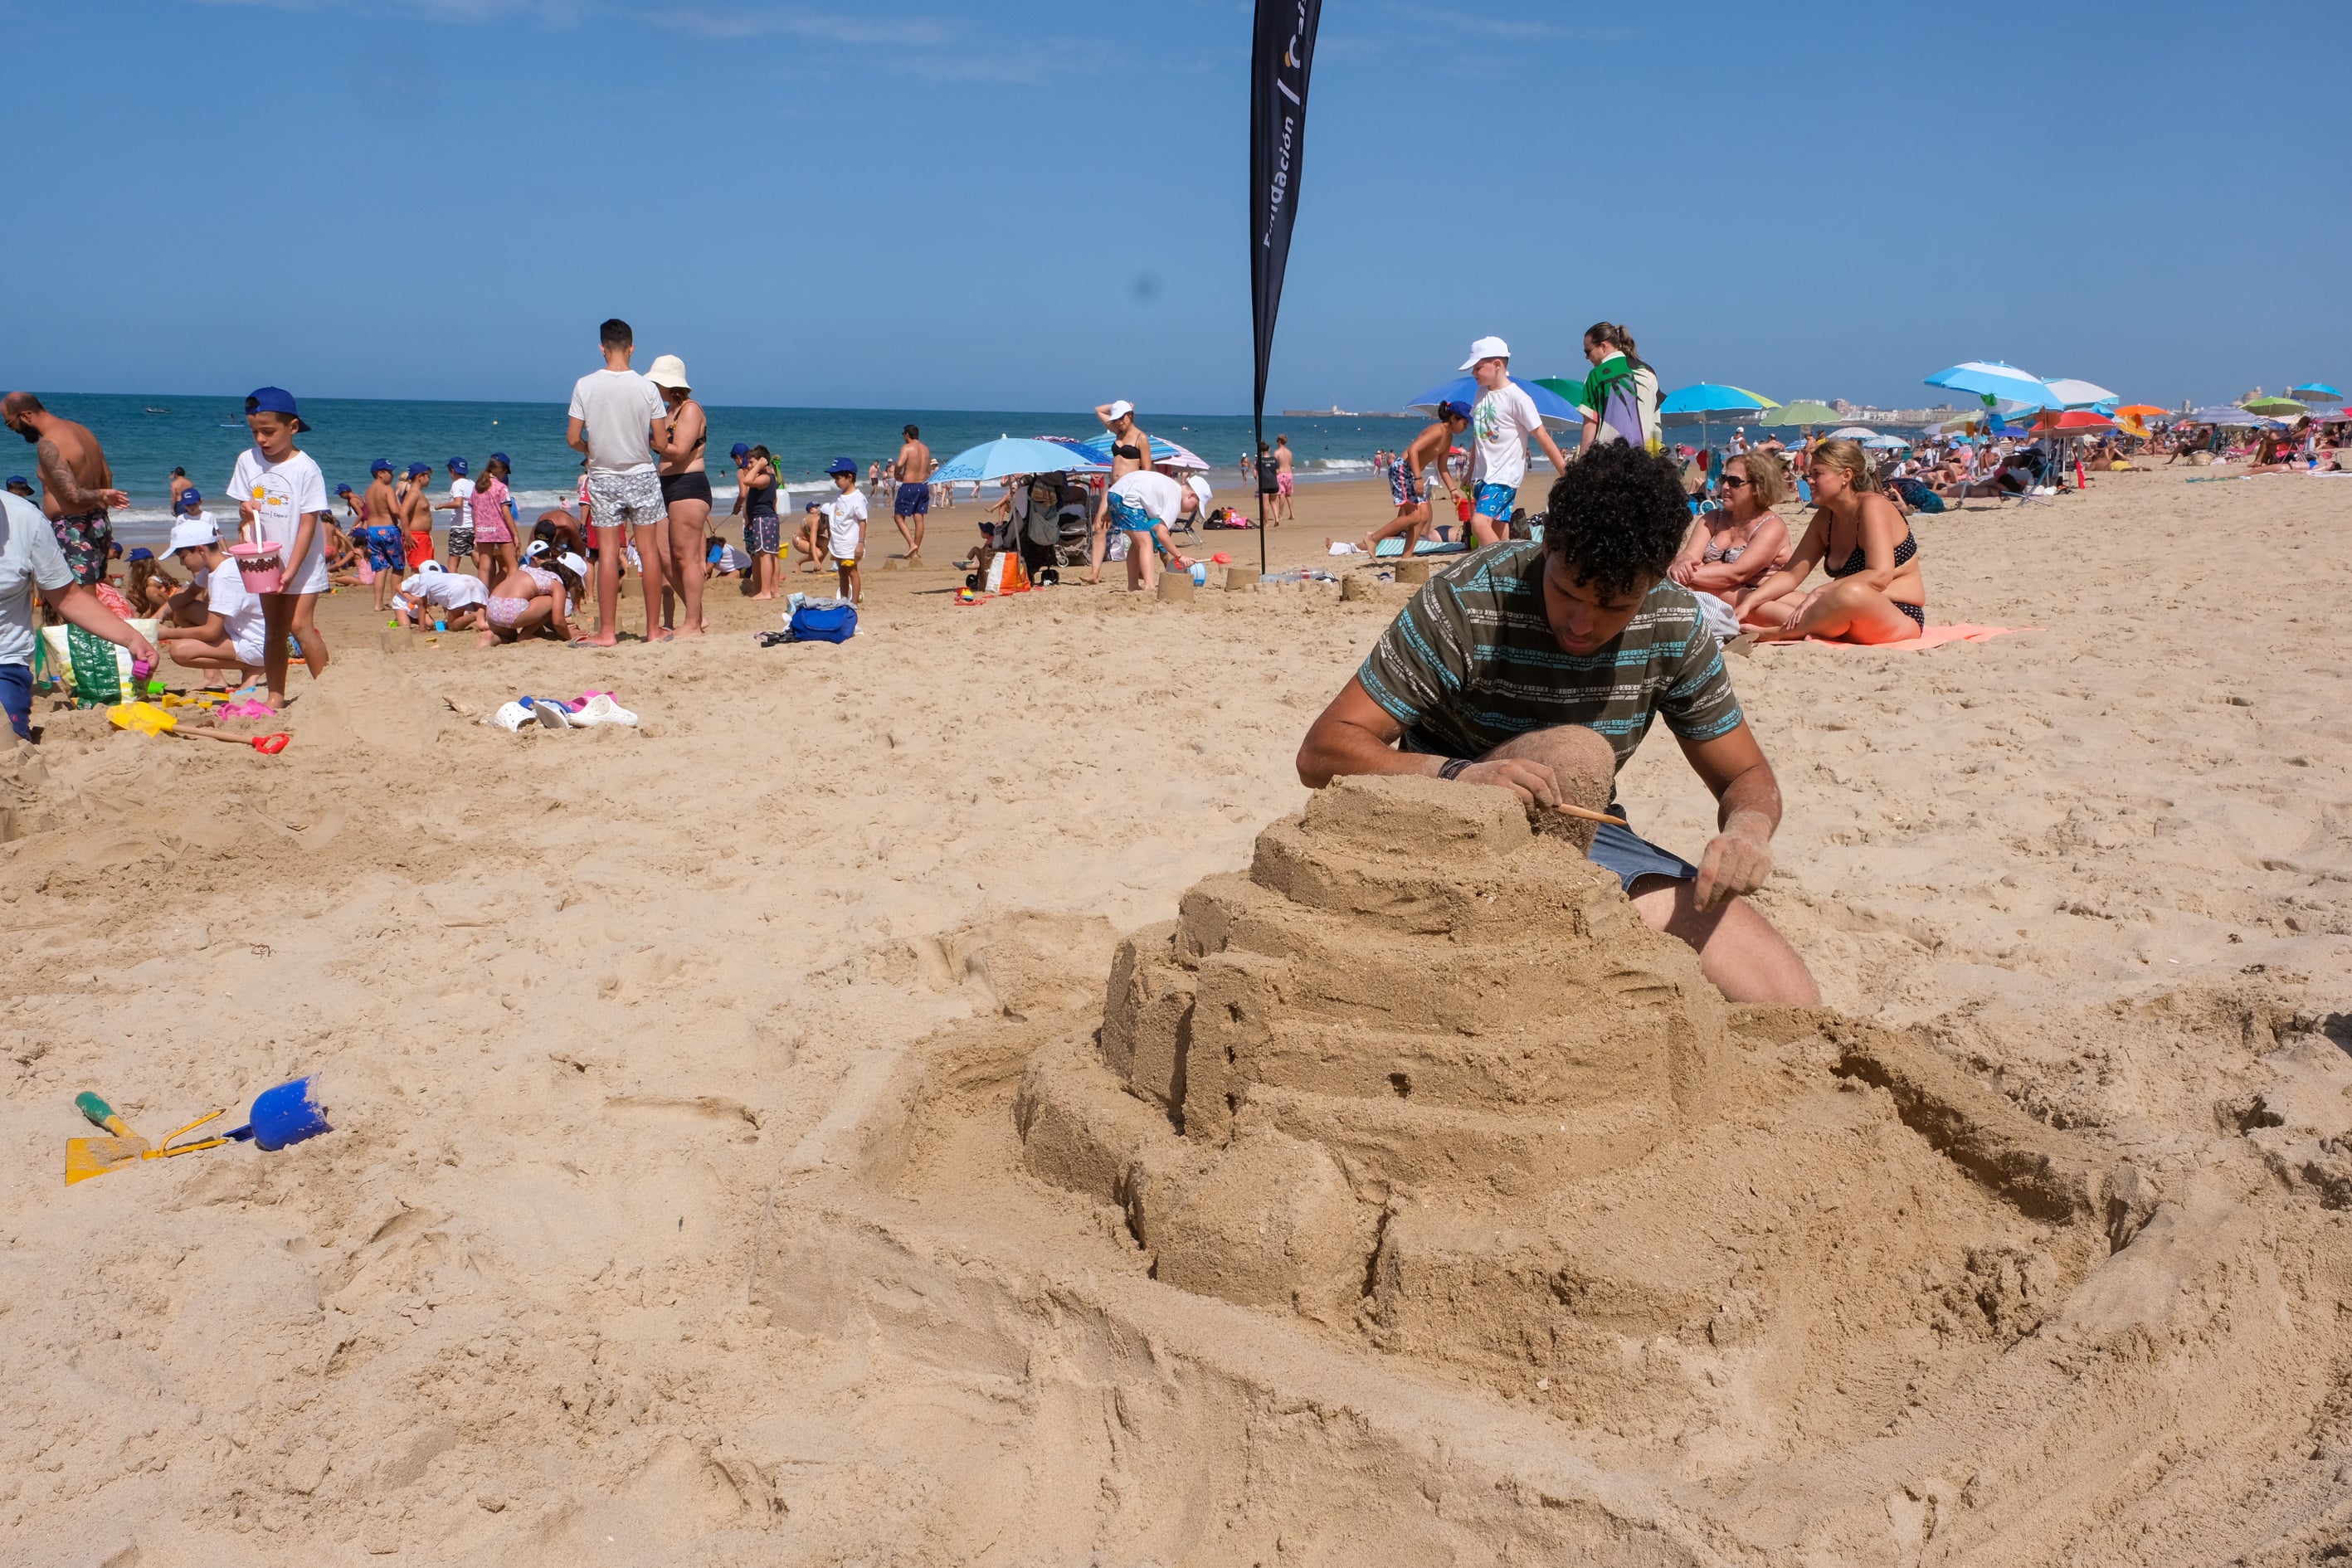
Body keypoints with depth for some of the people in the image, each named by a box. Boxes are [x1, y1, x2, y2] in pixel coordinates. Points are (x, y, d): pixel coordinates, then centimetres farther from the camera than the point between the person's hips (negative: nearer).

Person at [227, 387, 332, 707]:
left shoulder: (305, 469, -14)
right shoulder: (247, 460, 0)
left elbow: (308, 523, -15)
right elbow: (245, 507, 10)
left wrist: (291, 570, -19)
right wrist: (245, 513, -16)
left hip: (302, 562, -5)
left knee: (300, 625, -14)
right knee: (274, 630, 9)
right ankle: (275, 696, 14)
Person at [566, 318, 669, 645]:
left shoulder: (585, 386, -7)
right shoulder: (647, 388, -7)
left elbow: (573, 438, -5)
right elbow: (660, 441, -4)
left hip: (603, 478, 0)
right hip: (641, 476, 0)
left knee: (608, 553, 2)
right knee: (648, 550, 5)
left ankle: (607, 631, 3)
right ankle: (653, 628, 9)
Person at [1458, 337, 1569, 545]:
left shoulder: (1516, 397, -12)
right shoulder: (1482, 393, 11)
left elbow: (1542, 436, -12)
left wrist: (1565, 473, -13)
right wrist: (1470, 473, 23)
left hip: (1505, 475, -7)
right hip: (1483, 475, 7)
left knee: (1480, 521, -23)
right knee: (1496, 531, 6)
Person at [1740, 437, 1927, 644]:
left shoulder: (1873, 506, -13)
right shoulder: (1826, 517, 10)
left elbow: (1880, 576, -27)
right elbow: (1791, 574, 7)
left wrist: (1819, 593, -30)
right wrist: (1748, 603, -8)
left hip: (1900, 619, -8)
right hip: (1849, 618, 8)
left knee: (1852, 594, -43)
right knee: (1759, 604, -4)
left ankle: (1775, 633, -24)